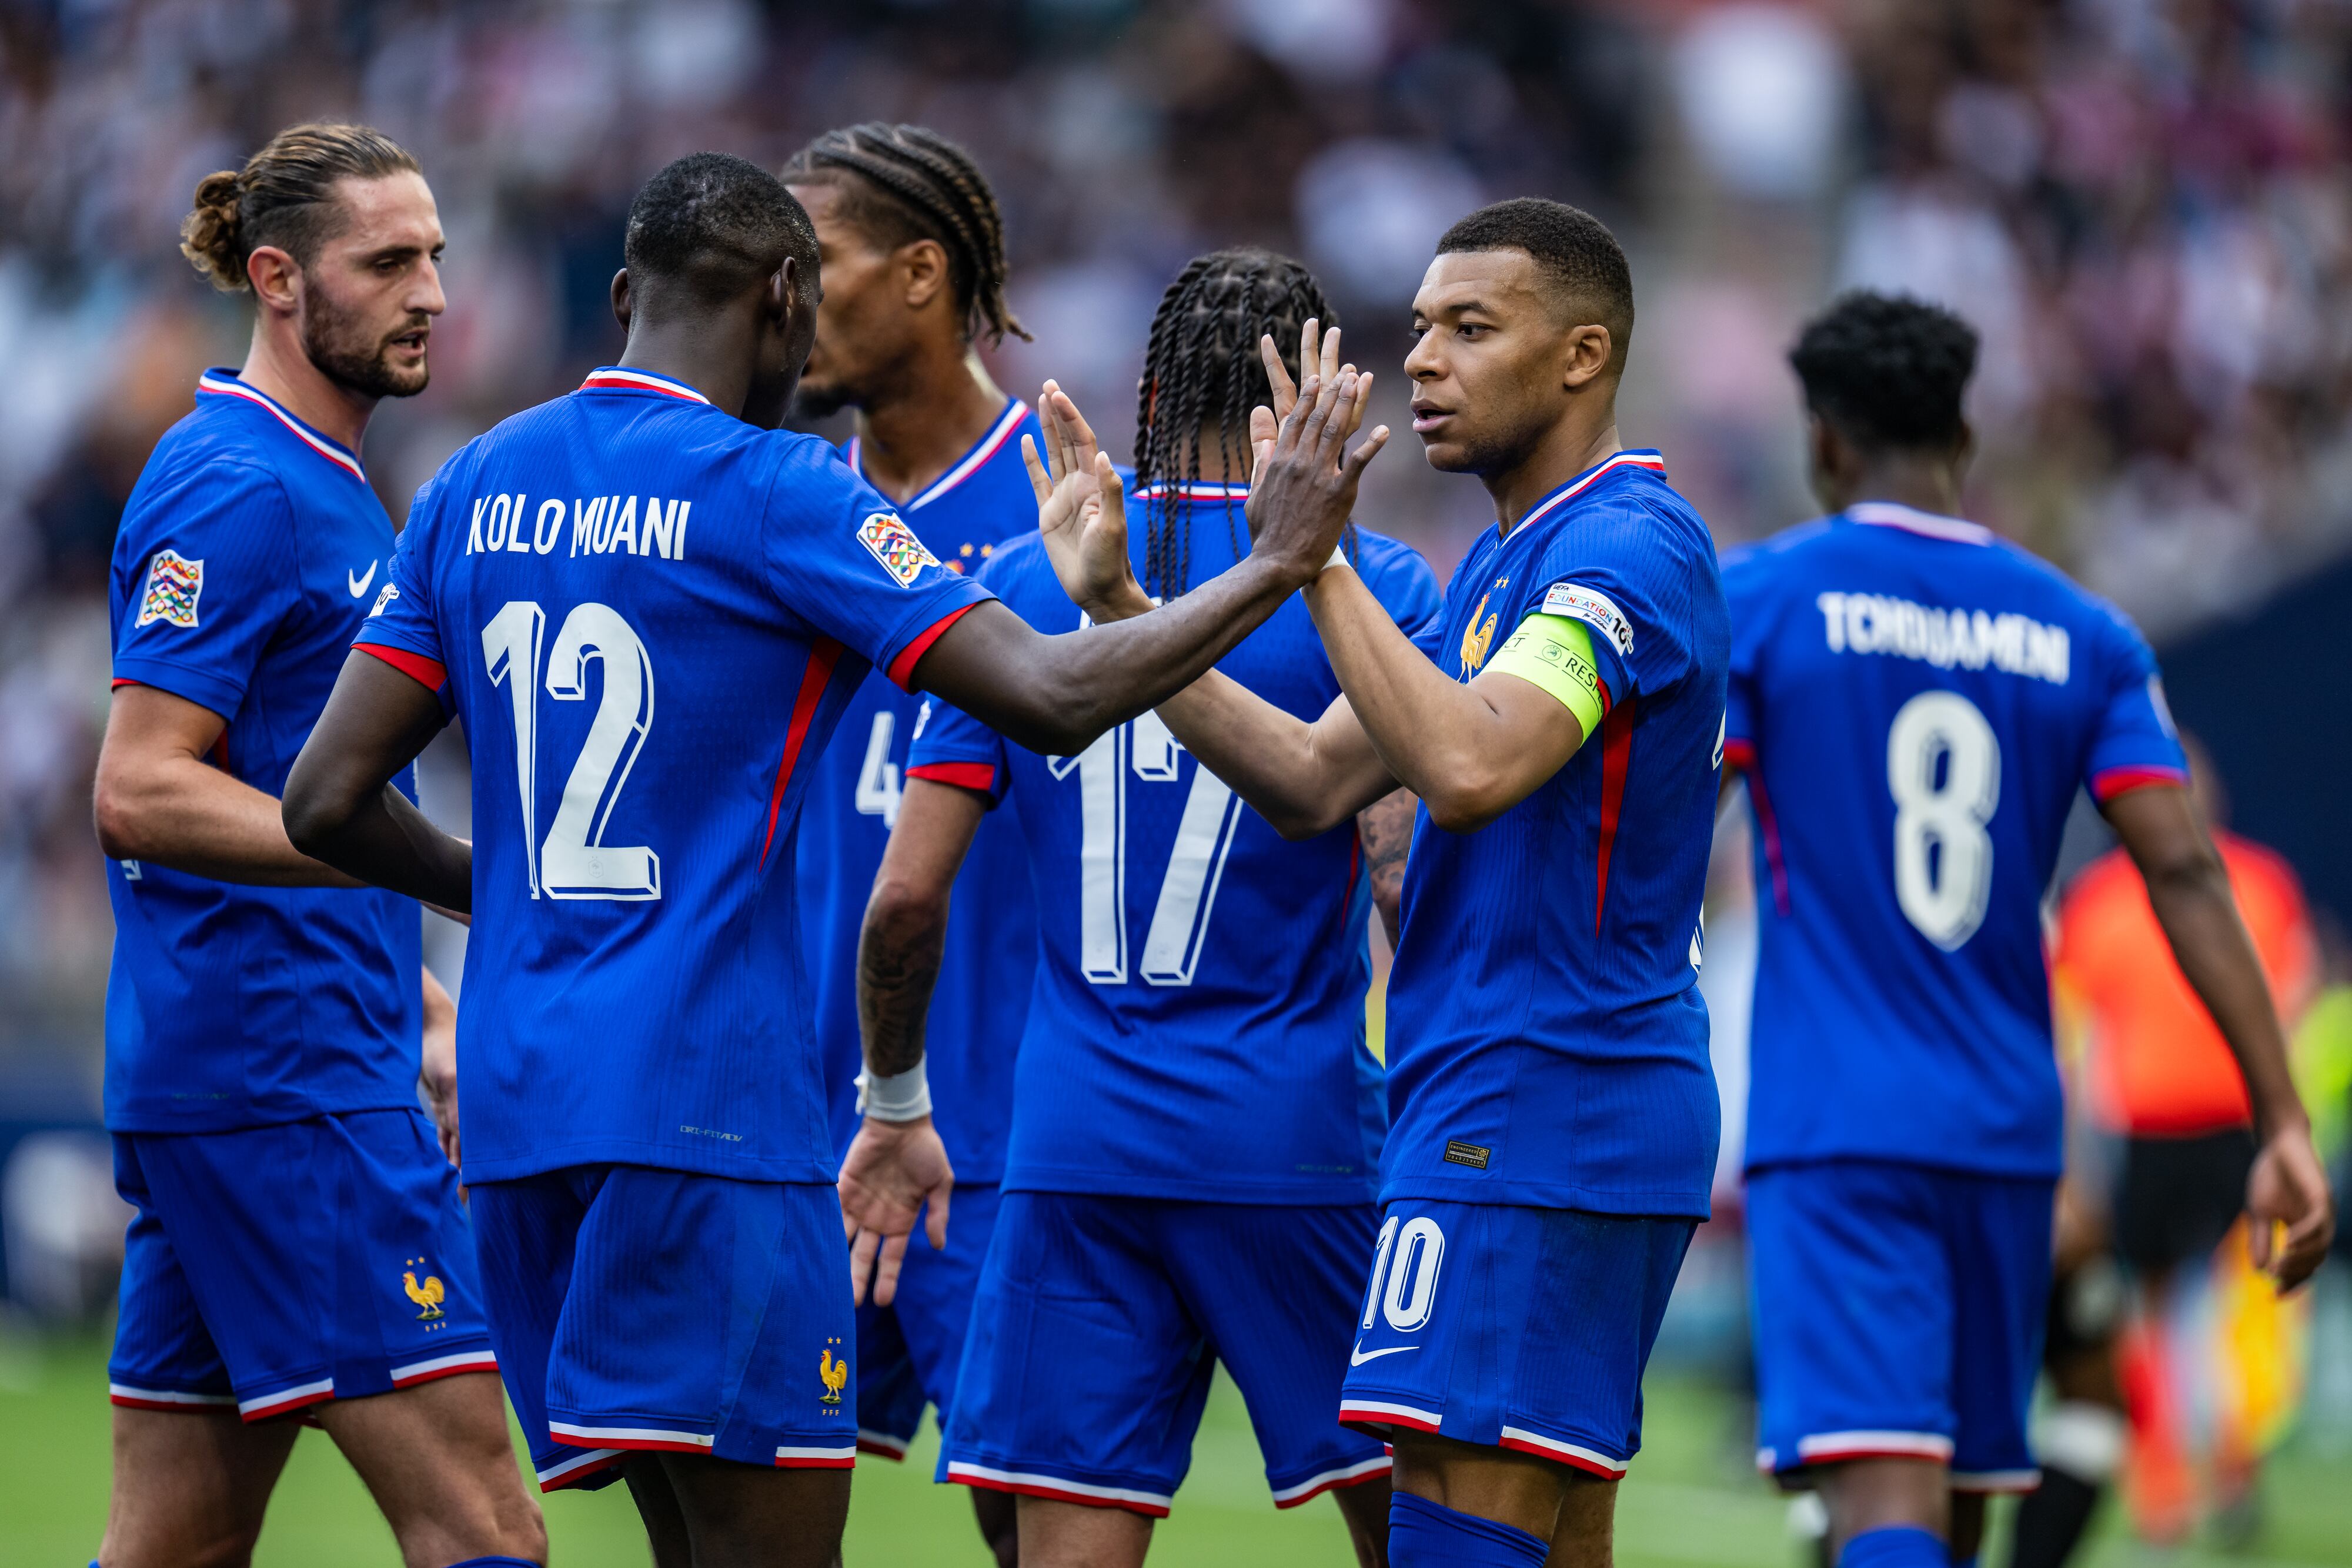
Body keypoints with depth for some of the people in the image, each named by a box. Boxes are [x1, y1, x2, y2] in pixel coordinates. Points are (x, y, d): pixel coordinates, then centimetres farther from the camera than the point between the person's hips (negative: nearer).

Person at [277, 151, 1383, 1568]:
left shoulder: (476, 486, 12)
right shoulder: (771, 492, -7)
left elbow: (329, 801, 11)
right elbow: (1053, 696, -14)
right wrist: (1280, 563, -3)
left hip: (518, 1082, 8)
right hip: (703, 1090, -7)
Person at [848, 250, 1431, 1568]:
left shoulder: (1022, 584, 5)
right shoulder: (1367, 584, -3)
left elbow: (909, 892, 2)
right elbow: (1411, 877, -13)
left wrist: (892, 1104, 16)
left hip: (1075, 1146, 2)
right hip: (1296, 1138, -2)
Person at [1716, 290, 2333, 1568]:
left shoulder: (1759, 598, -1)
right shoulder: (2081, 637, 9)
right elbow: (2187, 874, 0)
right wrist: (2284, 1124, -3)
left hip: (1832, 1133, -4)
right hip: (2007, 1135, 5)